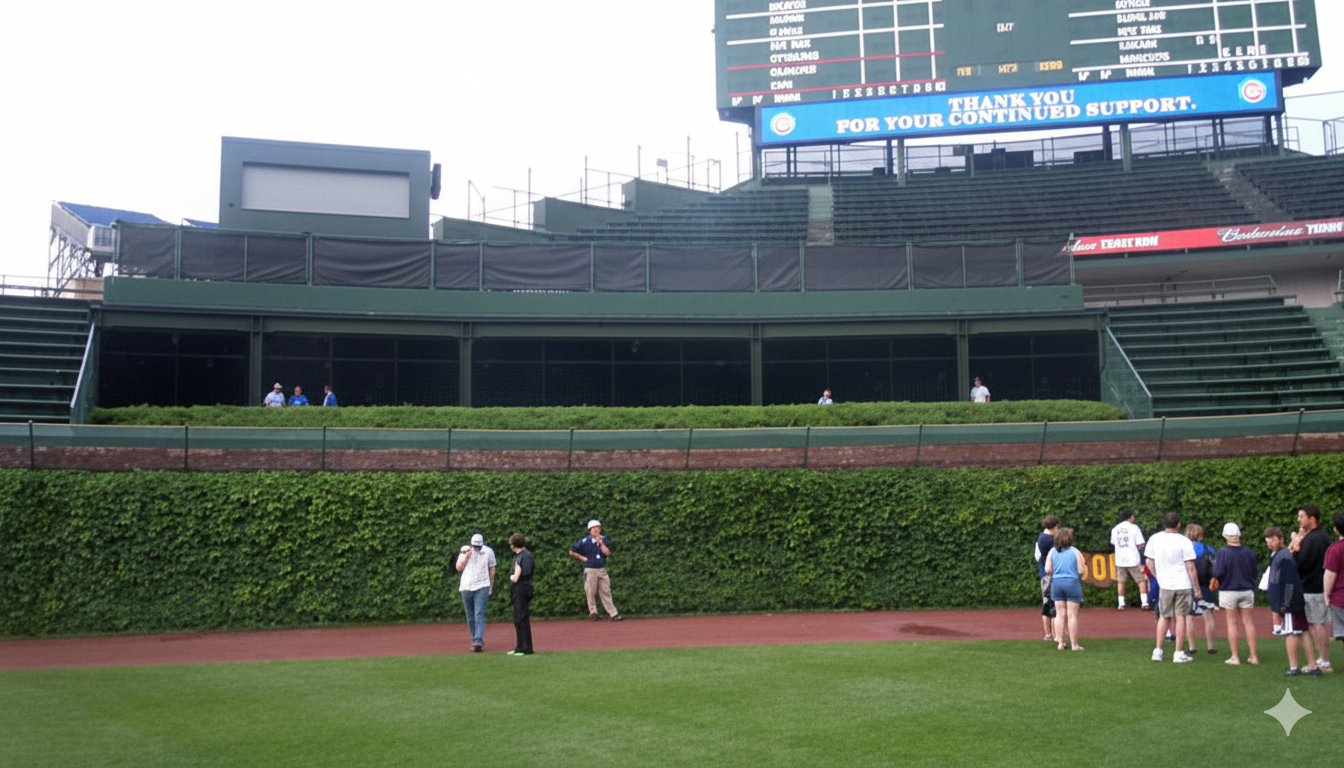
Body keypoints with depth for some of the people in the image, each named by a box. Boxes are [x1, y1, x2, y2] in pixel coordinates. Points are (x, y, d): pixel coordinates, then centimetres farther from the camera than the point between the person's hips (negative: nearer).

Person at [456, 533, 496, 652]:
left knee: (479, 615, -14)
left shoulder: (488, 552, 3)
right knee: (470, 617, 6)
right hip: (466, 588, 2)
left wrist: (491, 587, 10)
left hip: (482, 587, -2)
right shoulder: (465, 551, 5)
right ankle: (474, 640, 15)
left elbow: (492, 569, 11)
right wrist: (467, 556, -11)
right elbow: (459, 568, 0)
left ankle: (478, 641, -21)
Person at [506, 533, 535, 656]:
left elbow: (516, 578, -20)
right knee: (518, 620, 16)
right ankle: (520, 647, 24)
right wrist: (514, 577, 5)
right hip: (519, 591, 10)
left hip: (521, 590, -10)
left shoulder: (521, 557, -16)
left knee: (522, 620, -7)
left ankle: (526, 648, -4)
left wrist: (511, 577, 0)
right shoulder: (527, 555, 15)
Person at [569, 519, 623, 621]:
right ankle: (593, 613, 10)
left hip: (602, 570, 3)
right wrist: (582, 558, -2)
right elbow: (572, 552, 4)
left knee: (606, 593, 2)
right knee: (591, 593, 0)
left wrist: (601, 543, -14)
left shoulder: (604, 540, 7)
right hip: (590, 571, -3)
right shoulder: (584, 542, -4)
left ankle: (614, 614, 0)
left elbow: (608, 553, -8)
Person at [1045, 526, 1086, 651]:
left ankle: (1060, 642, 9)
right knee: (1072, 615, 1)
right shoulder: (1075, 552, -7)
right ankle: (1074, 644, 4)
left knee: (1060, 614, 9)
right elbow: (1081, 571, -10)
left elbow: (1047, 569, -1)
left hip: (1056, 583, 4)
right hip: (1072, 583, -4)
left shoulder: (1052, 552, 3)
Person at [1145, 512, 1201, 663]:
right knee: (1180, 618, 3)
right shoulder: (1184, 542, -9)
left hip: (1164, 585, 3)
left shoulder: (1154, 539, 0)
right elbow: (1191, 567, -9)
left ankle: (1158, 651, 12)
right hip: (1183, 584, -3)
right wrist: (1197, 588, -1)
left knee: (1163, 617, 12)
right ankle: (1178, 654, 5)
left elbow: (1149, 562, 6)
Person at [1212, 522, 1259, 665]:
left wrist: (1215, 580, 3)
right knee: (1247, 621, 9)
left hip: (1228, 591, -3)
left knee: (1231, 622, 3)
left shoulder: (1222, 552, -12)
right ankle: (1253, 656, 11)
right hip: (1247, 591, 3)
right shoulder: (1248, 552, 0)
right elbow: (1254, 572, 6)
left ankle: (1235, 657, 4)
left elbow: (1219, 572, -18)